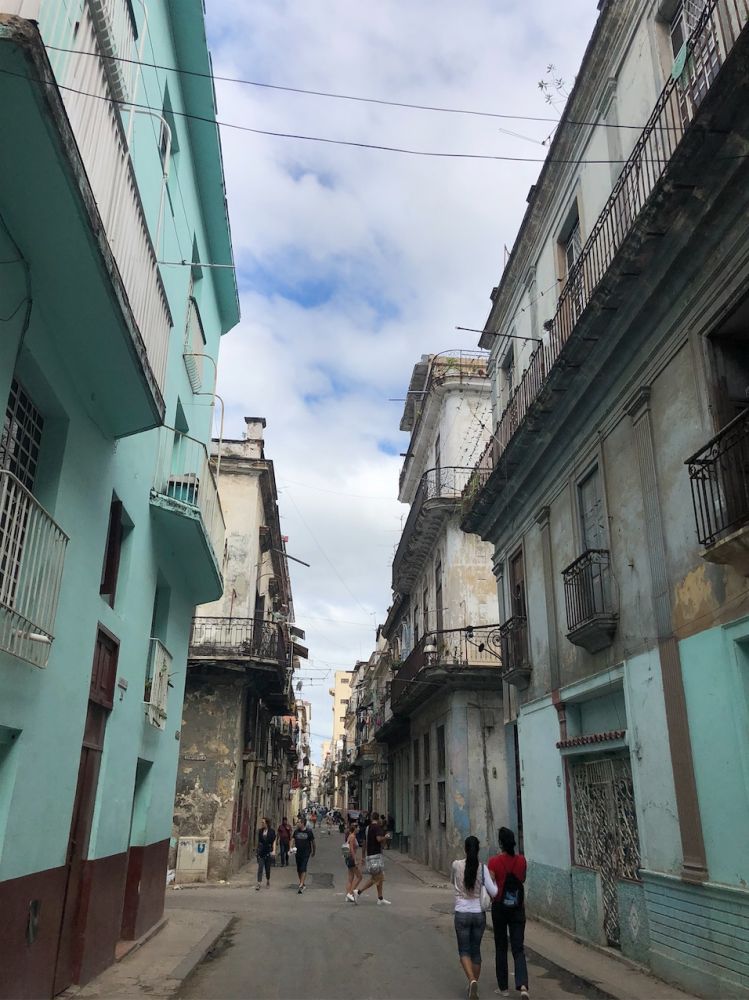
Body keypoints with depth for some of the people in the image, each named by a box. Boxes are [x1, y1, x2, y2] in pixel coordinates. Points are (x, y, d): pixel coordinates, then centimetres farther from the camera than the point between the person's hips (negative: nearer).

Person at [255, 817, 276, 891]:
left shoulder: (272, 831, -5)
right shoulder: (260, 831, 5)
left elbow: (274, 841, -5)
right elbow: (259, 841, 11)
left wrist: (272, 850, -12)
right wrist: (258, 850, 9)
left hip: (268, 851, -2)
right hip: (261, 852, 2)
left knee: (267, 868, 9)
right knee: (260, 868, -6)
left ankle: (268, 881, 29)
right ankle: (259, 884, -8)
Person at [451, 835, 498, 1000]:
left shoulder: (456, 865, -7)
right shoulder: (483, 868, -9)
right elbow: (493, 892, -10)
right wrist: (492, 879, 6)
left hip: (462, 914, -1)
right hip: (479, 914, 2)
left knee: (464, 951, 8)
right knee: (476, 950, 18)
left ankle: (472, 980, -15)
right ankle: (473, 985, 24)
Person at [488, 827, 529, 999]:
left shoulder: (494, 861, -14)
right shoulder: (521, 860, -3)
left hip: (500, 908, -2)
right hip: (518, 908, 2)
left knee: (501, 948, 14)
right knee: (518, 949, 5)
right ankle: (523, 985, -14)